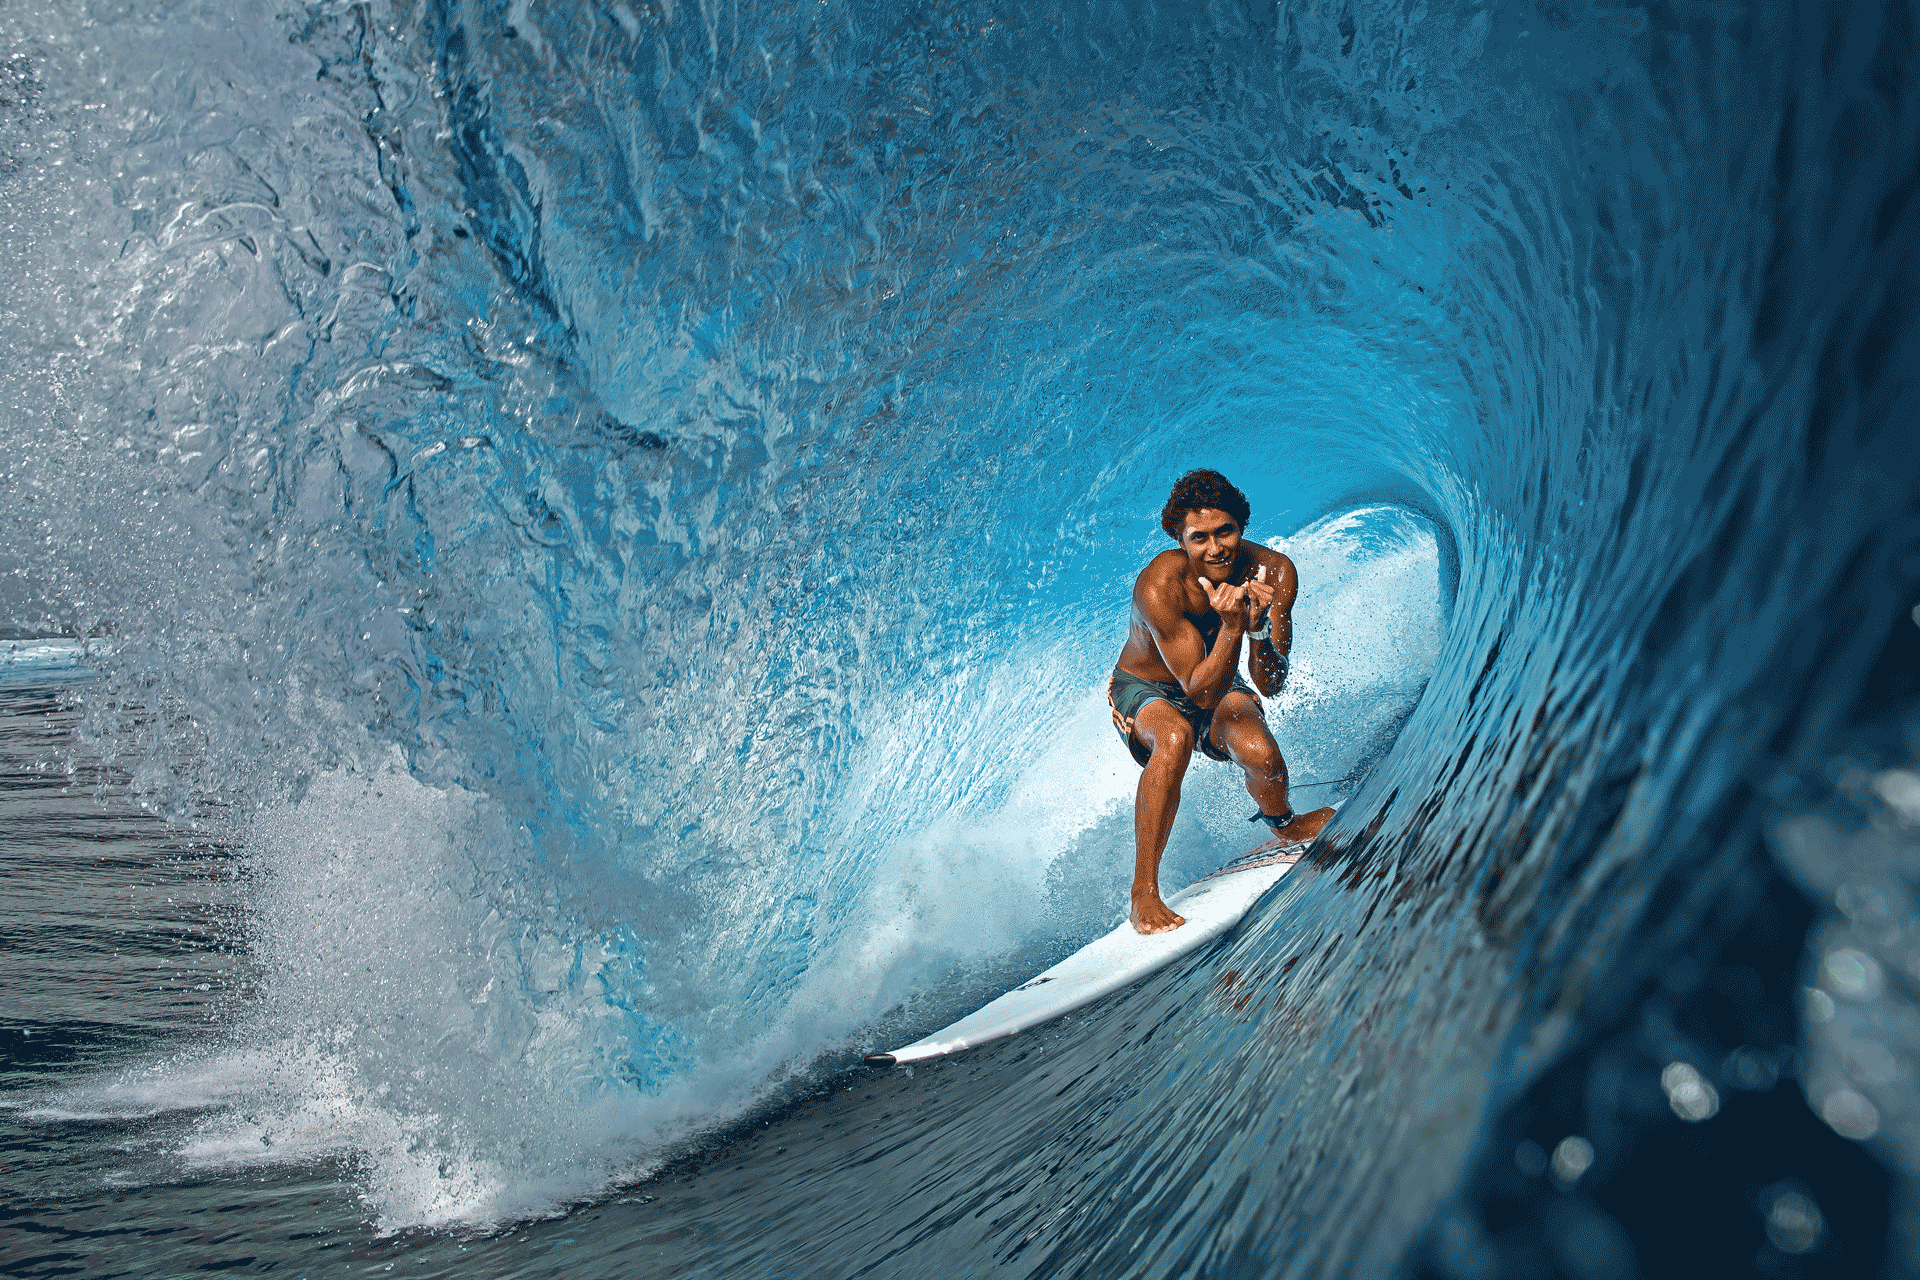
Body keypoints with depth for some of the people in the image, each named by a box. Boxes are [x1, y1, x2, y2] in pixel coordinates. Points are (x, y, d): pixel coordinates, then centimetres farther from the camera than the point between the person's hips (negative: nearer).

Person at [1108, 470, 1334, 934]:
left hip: (1218, 684, 3)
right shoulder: (1157, 586, -34)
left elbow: (1271, 686, -23)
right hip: (1144, 690, -3)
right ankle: (1144, 896, -27)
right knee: (1175, 737, -37)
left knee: (1260, 753, -29)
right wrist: (1232, 627, -49)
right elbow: (1200, 693, -35)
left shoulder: (1274, 572, -22)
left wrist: (1259, 626, -41)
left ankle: (1284, 826, 9)